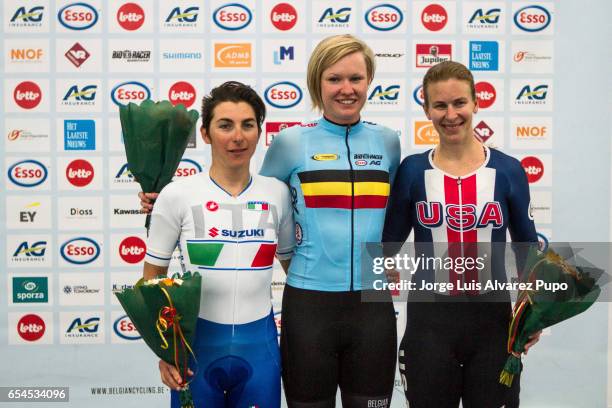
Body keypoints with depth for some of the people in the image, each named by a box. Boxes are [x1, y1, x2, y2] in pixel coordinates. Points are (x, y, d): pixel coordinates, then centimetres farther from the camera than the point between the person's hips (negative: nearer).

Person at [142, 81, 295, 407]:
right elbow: (152, 279, 0)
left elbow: (292, 261, 13)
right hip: (196, 339, -1)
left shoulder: (278, 193, -1)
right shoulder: (176, 194, -7)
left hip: (259, 343, 2)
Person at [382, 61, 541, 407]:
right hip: (429, 317, 0)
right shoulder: (412, 171, -3)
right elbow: (388, 242, 6)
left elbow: (527, 245, 6)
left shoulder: (508, 170, -2)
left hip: (492, 315, 1)